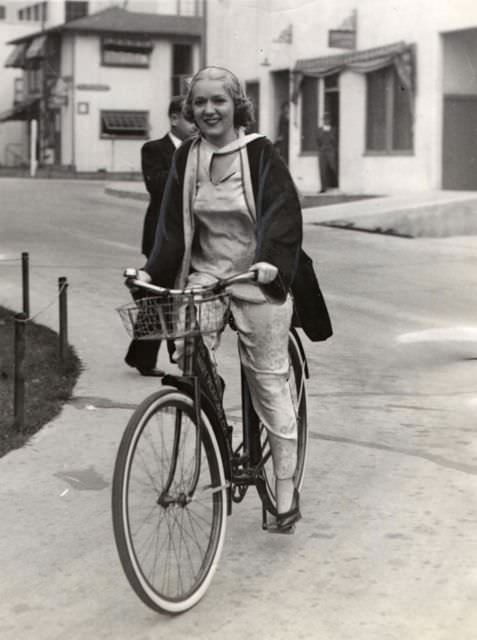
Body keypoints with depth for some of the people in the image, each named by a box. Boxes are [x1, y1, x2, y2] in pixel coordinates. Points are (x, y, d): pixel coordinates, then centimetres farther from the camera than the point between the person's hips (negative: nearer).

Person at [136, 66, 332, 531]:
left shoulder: (260, 153, -7)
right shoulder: (185, 158, 6)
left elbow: (283, 213, -15)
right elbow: (172, 224, 7)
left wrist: (271, 263, -31)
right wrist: (152, 270, -6)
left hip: (259, 282, -3)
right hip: (205, 278, 4)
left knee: (268, 383, 2)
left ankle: (285, 487, 12)